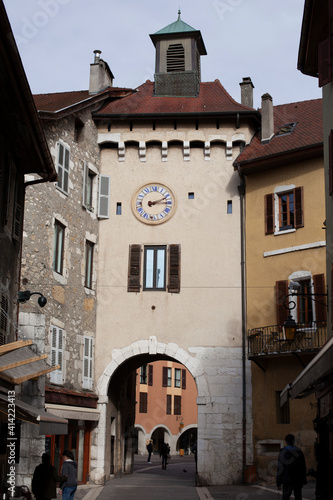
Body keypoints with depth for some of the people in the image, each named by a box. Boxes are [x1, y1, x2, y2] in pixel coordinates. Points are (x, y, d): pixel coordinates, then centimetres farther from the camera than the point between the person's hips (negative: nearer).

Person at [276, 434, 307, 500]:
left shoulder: (283, 452, -7)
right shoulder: (299, 452, 2)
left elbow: (280, 468, -8)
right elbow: (303, 468, 7)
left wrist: (278, 482, -3)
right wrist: (303, 481, 15)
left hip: (287, 480, -3)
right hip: (298, 480, 3)